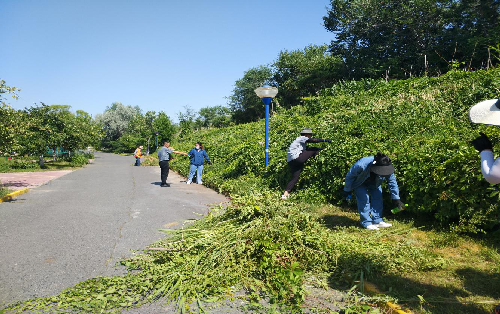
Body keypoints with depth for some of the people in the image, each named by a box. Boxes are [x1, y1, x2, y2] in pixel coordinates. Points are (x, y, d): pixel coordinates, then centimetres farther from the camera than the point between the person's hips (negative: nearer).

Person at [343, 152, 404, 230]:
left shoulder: (387, 167, -31)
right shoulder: (361, 165, -44)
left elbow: (392, 183, -13)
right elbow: (350, 176, -25)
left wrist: (396, 199, -9)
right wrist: (347, 190, -13)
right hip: (359, 182, -4)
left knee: (377, 198, -5)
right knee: (364, 199, -15)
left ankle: (377, 220, 8)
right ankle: (366, 222, -5)